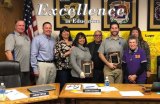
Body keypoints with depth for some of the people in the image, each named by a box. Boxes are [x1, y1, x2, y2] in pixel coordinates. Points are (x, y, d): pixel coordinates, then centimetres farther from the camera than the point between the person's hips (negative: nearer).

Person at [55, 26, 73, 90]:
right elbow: (56, 56, -13)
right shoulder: (59, 43, -3)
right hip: (62, 68, -5)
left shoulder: (72, 43, 13)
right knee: (63, 85, -6)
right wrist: (68, 52, -14)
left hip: (71, 67, 5)